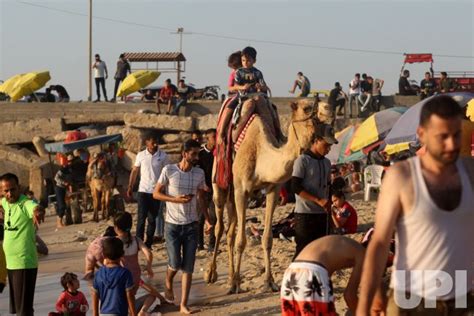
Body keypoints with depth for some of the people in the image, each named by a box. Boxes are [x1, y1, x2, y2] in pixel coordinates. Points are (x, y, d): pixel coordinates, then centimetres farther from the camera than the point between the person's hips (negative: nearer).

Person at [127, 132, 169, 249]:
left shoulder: (163, 156, -1)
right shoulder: (141, 155, 0)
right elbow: (134, 171, 7)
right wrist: (130, 187, 1)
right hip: (143, 191, 0)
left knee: (152, 219, 6)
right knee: (141, 217, -6)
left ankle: (148, 243, 13)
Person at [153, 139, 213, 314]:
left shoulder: (199, 174, 0)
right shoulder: (169, 170, -9)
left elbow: (201, 199, 10)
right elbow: (156, 194, -4)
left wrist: (207, 220, 3)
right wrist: (175, 199, -18)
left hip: (191, 225, 3)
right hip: (172, 225, -2)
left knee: (188, 267, 0)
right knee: (175, 263, -3)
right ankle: (168, 284, 32)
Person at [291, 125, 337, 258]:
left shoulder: (326, 163, 13)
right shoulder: (302, 160, -9)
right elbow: (296, 187, -15)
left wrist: (327, 203, 9)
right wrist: (318, 200, -19)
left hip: (322, 214, 7)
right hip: (304, 214, -7)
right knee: (303, 250, -6)